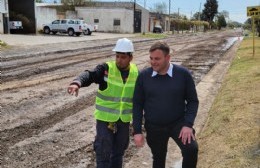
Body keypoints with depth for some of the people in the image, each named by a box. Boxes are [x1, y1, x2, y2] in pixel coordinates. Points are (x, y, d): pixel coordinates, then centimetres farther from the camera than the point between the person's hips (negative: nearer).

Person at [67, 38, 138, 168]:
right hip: (105, 118, -4)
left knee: (119, 152, 19)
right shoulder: (106, 69, -14)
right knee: (103, 153, 2)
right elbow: (90, 75, -32)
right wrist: (77, 83, -53)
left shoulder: (136, 73, 0)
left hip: (124, 120, 4)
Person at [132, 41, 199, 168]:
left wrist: (188, 124, -16)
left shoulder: (183, 74, -11)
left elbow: (192, 101, -4)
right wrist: (137, 131, -5)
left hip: (178, 123, -1)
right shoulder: (143, 76, -8)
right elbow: (137, 104, -2)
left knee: (191, 149, -22)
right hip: (154, 127, 2)